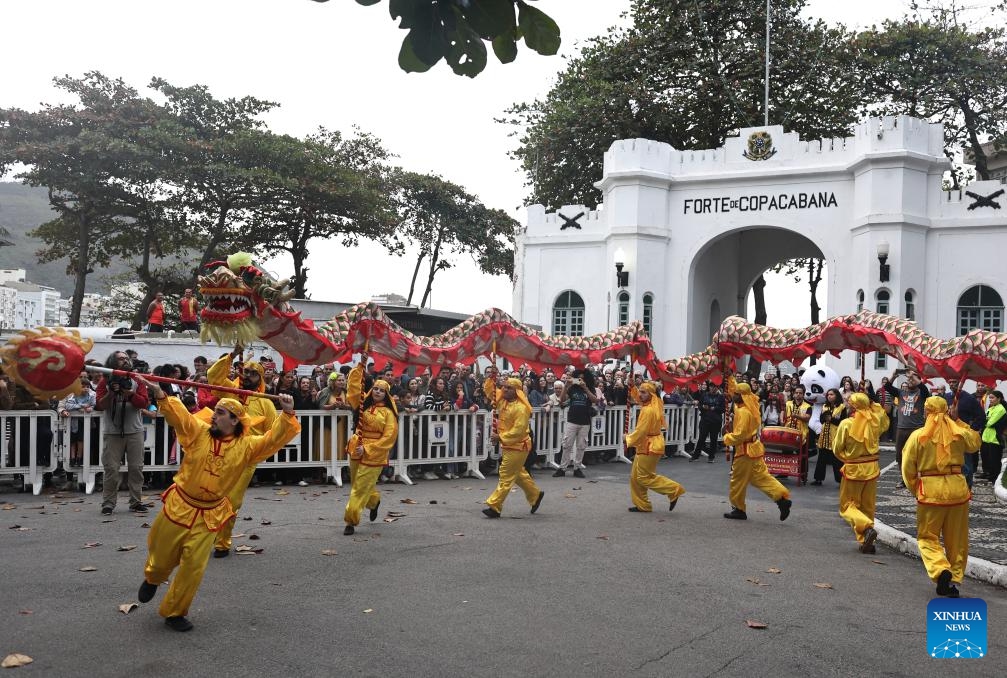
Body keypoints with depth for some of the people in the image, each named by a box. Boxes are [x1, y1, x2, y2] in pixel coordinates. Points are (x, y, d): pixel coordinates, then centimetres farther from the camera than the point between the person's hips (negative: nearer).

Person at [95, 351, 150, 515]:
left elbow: (144, 403, -2)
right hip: (112, 432, -2)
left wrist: (129, 393, -16)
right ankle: (108, 504, 5)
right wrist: (111, 393, -17)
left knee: (136, 467, 3)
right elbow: (99, 405, -3)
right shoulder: (105, 381, 3)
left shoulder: (137, 380, 7)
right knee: (111, 469, -2)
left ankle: (136, 502, 10)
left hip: (134, 431, 2)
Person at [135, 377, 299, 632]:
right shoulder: (199, 432, -8)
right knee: (162, 558, 16)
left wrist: (287, 414, -28)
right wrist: (159, 394, -36)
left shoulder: (246, 446, -7)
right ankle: (152, 579, 54)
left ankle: (174, 612, 21)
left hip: (208, 516, 0)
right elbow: (177, 413, -18)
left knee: (193, 567, 1)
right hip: (178, 506, 0)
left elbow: (274, 438, -14)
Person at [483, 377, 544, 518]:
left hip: (517, 447, -9)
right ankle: (535, 495, 38)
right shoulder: (503, 401, 5)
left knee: (506, 477, -5)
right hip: (508, 445, 9)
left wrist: (500, 437, -23)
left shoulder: (521, 408, -21)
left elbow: (518, 430, -26)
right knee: (519, 473, 21)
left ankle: (494, 507, -2)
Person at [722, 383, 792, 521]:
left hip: (746, 450, -9)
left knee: (738, 481, 4)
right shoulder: (750, 408, 6)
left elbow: (740, 434, -25)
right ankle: (782, 498, 0)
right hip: (753, 448, 9)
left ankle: (738, 509, 13)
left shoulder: (743, 412, -21)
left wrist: (727, 438, -8)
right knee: (761, 477, 10)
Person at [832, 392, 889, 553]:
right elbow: (886, 423, 21)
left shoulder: (846, 424, -16)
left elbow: (837, 450, -9)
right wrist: (874, 405, 15)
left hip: (853, 469, -4)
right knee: (868, 507, 15)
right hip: (872, 468, 5)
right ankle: (866, 543, 16)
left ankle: (867, 528, -18)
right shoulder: (874, 421, -5)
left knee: (847, 506, 6)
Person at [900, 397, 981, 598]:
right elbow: (975, 442, 25)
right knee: (956, 540, 15)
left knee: (927, 537, 7)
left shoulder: (918, 436, -6)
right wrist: (959, 422, 22)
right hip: (957, 489, 3)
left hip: (930, 490, -3)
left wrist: (915, 490, 14)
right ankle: (954, 581, 17)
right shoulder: (959, 434, 0)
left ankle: (941, 571, -16)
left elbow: (908, 468, -1)